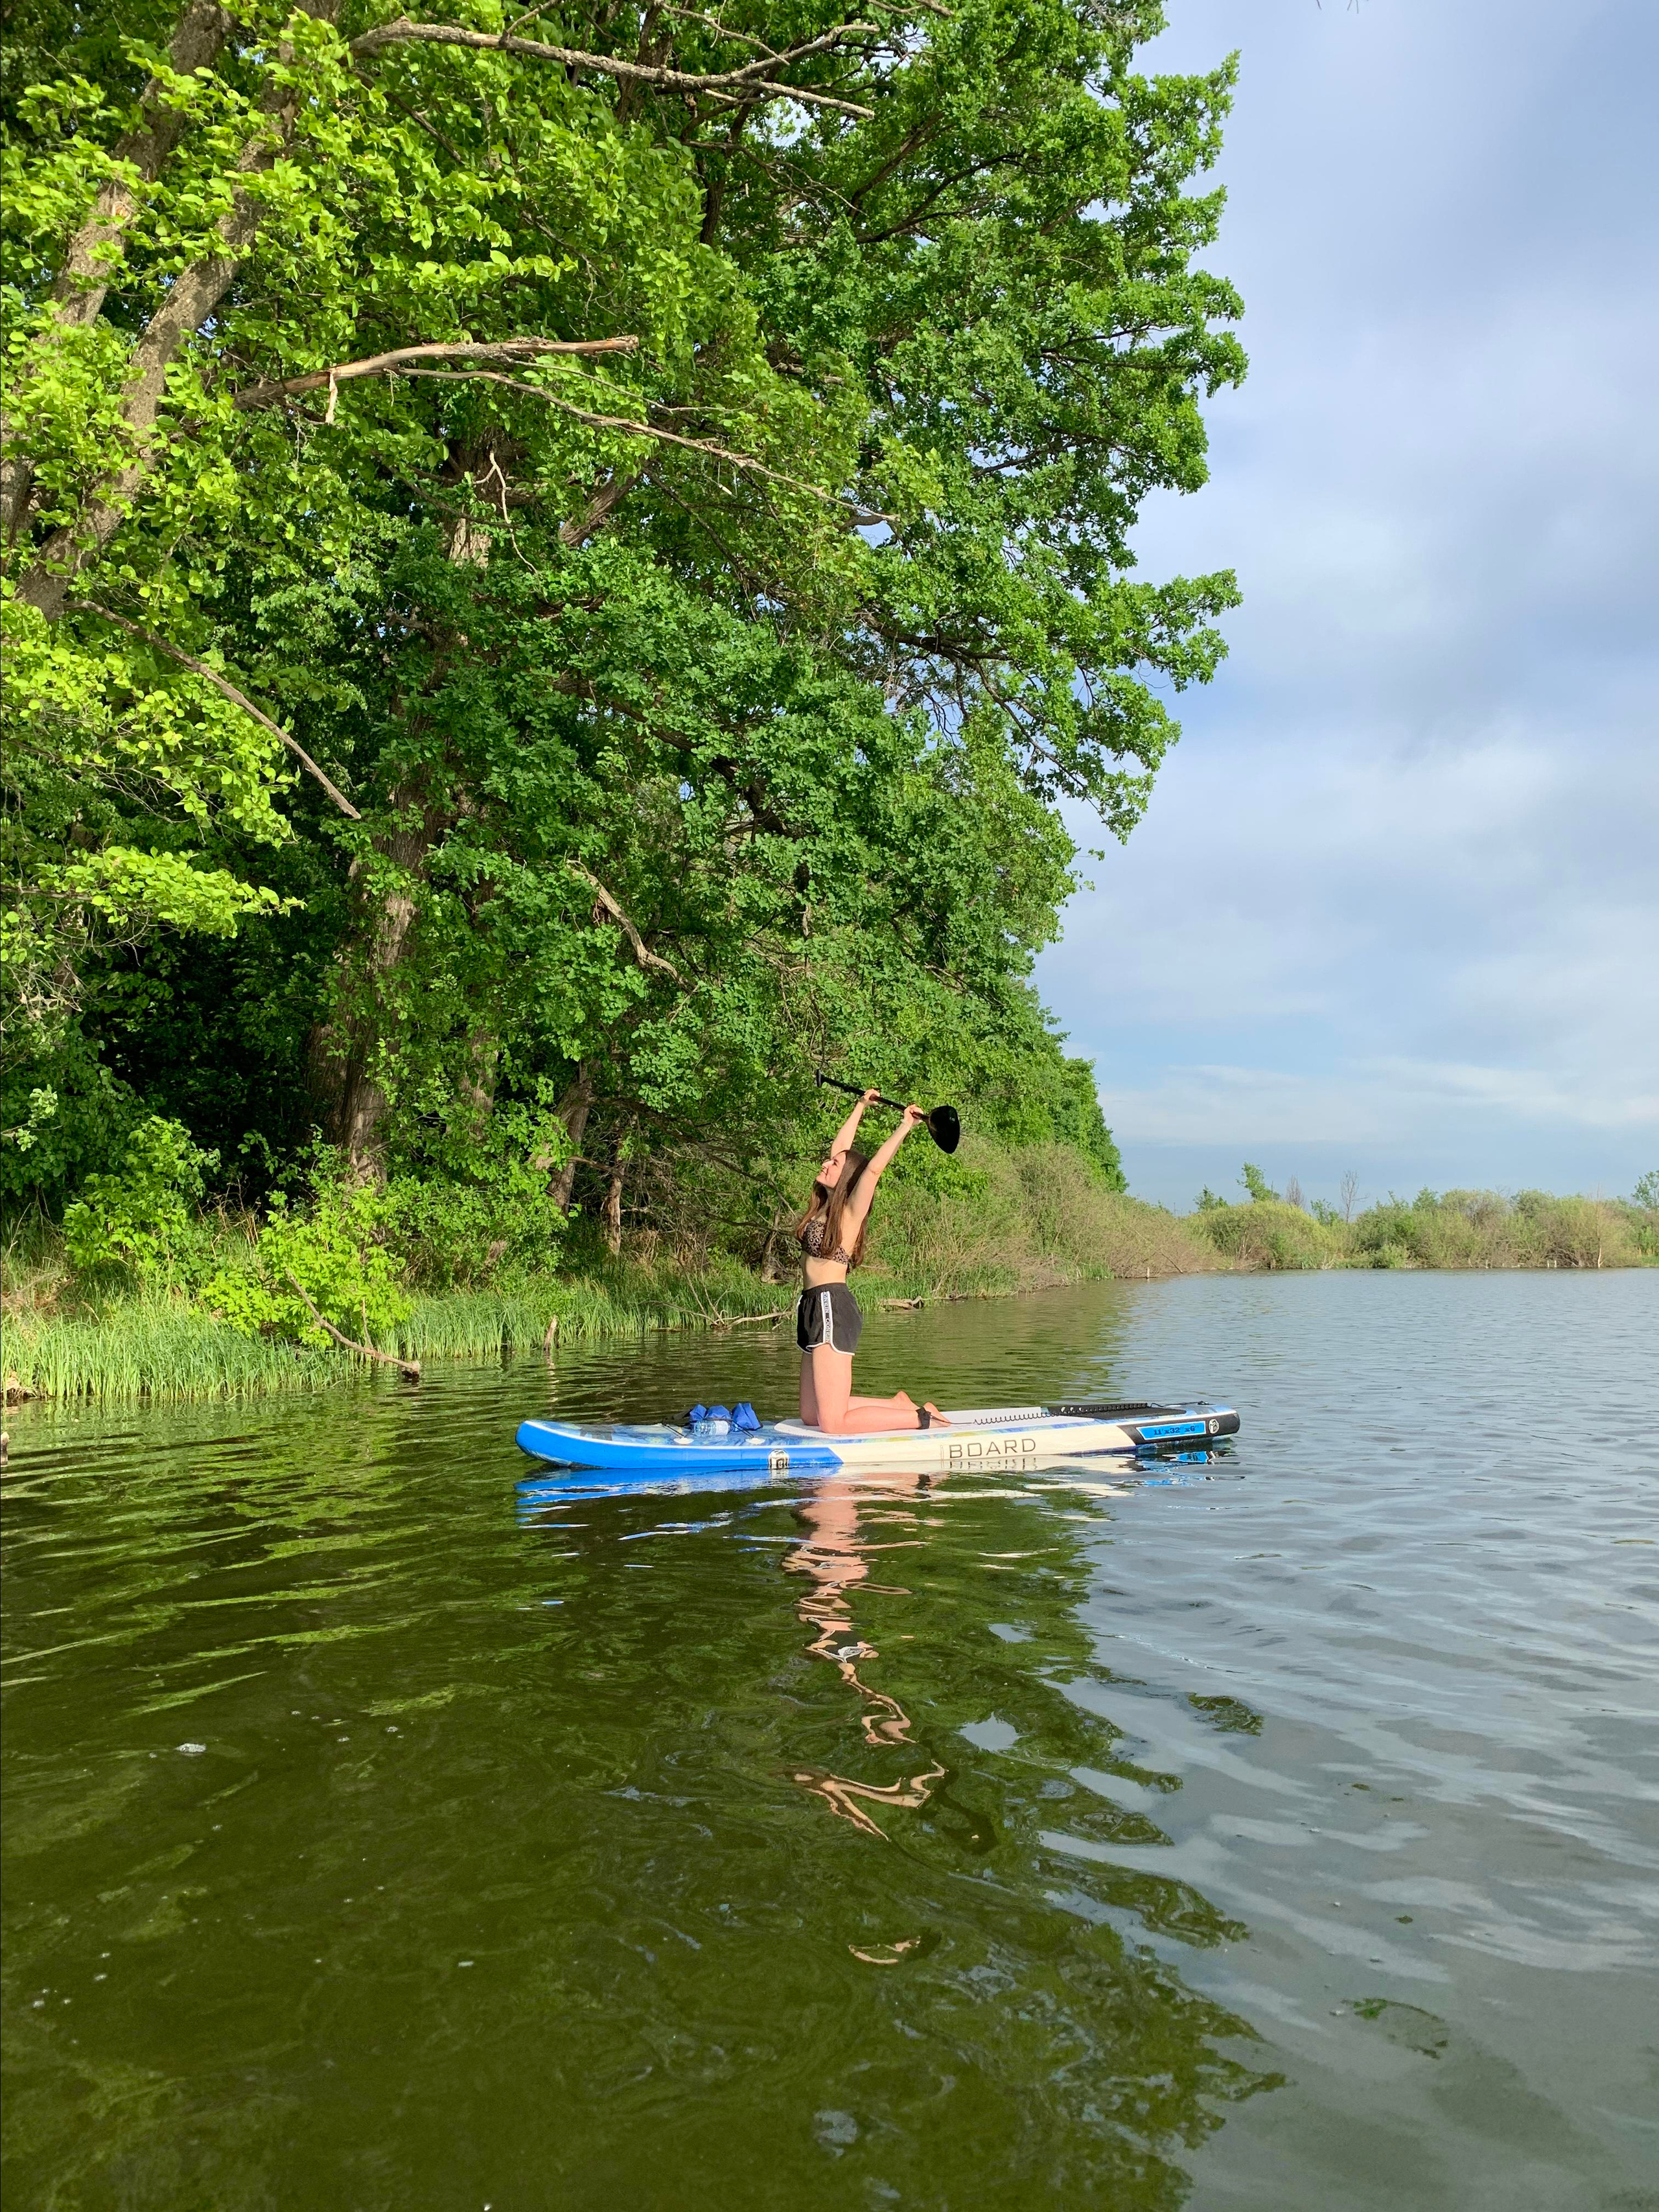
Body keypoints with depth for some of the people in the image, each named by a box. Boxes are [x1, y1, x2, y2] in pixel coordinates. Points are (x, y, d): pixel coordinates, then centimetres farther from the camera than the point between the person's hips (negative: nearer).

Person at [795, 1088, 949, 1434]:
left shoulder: (850, 1211, -6)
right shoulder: (827, 1205, 13)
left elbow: (874, 1168, -21)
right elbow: (839, 1148, 22)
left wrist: (906, 1127, -16)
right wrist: (861, 1106, 30)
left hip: (833, 1308, -9)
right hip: (817, 1308, 9)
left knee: (832, 1425, -11)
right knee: (811, 1417, 11)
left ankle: (921, 1417, -1)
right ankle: (897, 1405, 18)